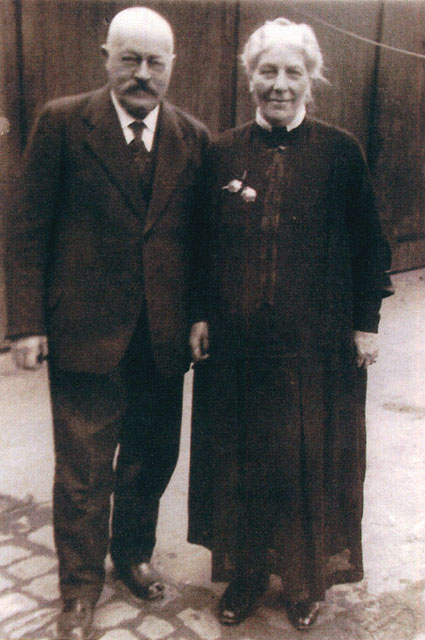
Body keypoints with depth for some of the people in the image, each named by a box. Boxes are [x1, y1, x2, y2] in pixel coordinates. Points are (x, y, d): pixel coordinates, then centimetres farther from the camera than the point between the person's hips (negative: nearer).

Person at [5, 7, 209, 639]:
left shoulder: (194, 138, 6)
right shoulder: (62, 122, -2)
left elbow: (199, 237, 9)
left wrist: (200, 314, -1)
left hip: (164, 337, 4)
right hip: (86, 331, -3)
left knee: (152, 458, 17)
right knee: (82, 471, 7)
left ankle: (134, 553, 43)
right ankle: (80, 586, 29)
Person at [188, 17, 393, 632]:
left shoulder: (340, 152, -1)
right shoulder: (222, 152, 4)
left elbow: (368, 244, 1)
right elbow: (202, 242, 6)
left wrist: (367, 323, -1)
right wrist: (200, 321, 1)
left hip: (317, 341, -1)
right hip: (236, 340, 2)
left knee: (313, 458, 11)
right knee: (241, 455, 12)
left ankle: (308, 575, 33)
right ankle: (246, 569, 33)